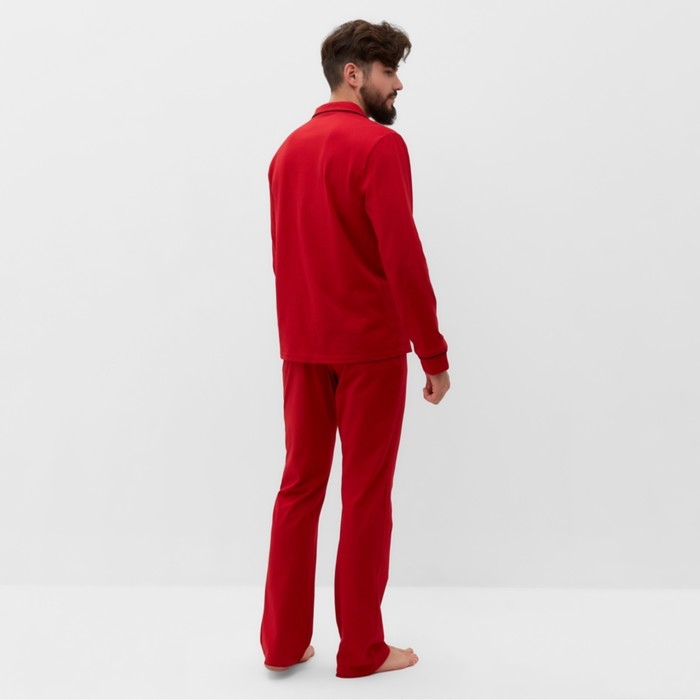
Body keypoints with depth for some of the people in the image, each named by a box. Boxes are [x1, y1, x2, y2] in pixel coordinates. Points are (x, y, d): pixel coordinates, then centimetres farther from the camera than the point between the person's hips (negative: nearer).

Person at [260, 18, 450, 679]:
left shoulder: (289, 149, 12)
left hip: (302, 349, 7)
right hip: (369, 349, -6)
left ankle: (282, 640, 19)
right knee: (365, 495, 3)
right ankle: (362, 649, 14)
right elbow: (402, 257, -16)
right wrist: (435, 355, -10)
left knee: (299, 486, 12)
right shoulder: (379, 145, -11)